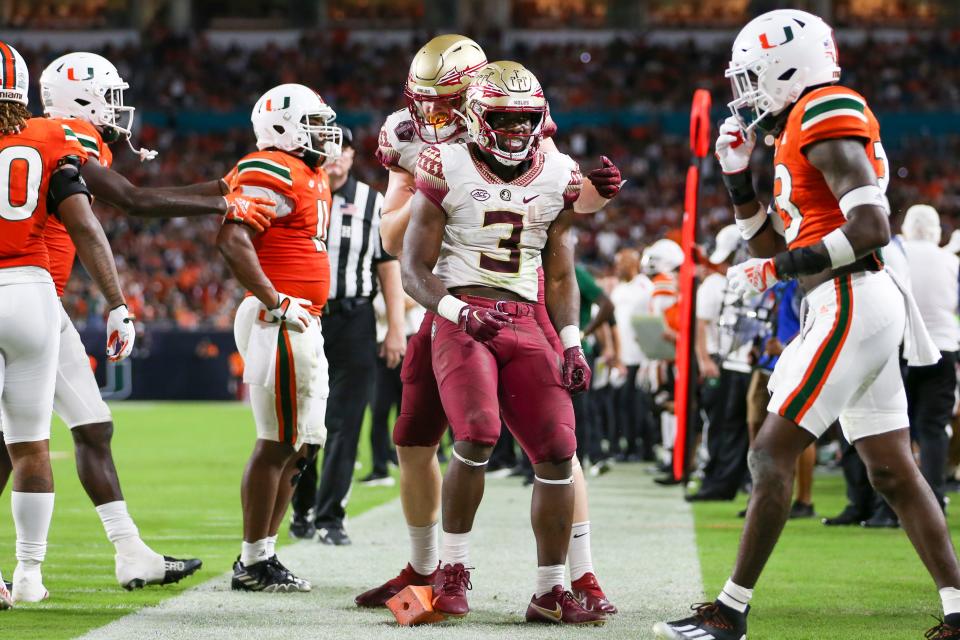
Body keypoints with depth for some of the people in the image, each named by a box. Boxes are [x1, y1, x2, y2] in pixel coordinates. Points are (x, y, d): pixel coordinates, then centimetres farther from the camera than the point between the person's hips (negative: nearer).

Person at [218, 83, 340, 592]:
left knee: (299, 444, 12)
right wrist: (274, 302, -22)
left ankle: (261, 554, 18)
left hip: (305, 325, 10)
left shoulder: (312, 176, 19)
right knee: (277, 444, -7)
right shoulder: (270, 174, -12)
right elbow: (231, 240, -23)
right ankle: (254, 563, -1)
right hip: (278, 324, -10)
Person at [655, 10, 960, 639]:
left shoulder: (825, 115, -10)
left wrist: (781, 268, -16)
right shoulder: (798, 134, 20)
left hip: (851, 304, -10)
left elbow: (872, 226, -20)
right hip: (867, 309, 10)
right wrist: (739, 176, 17)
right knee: (894, 471, 8)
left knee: (773, 452, -8)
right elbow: (777, 248, 26)